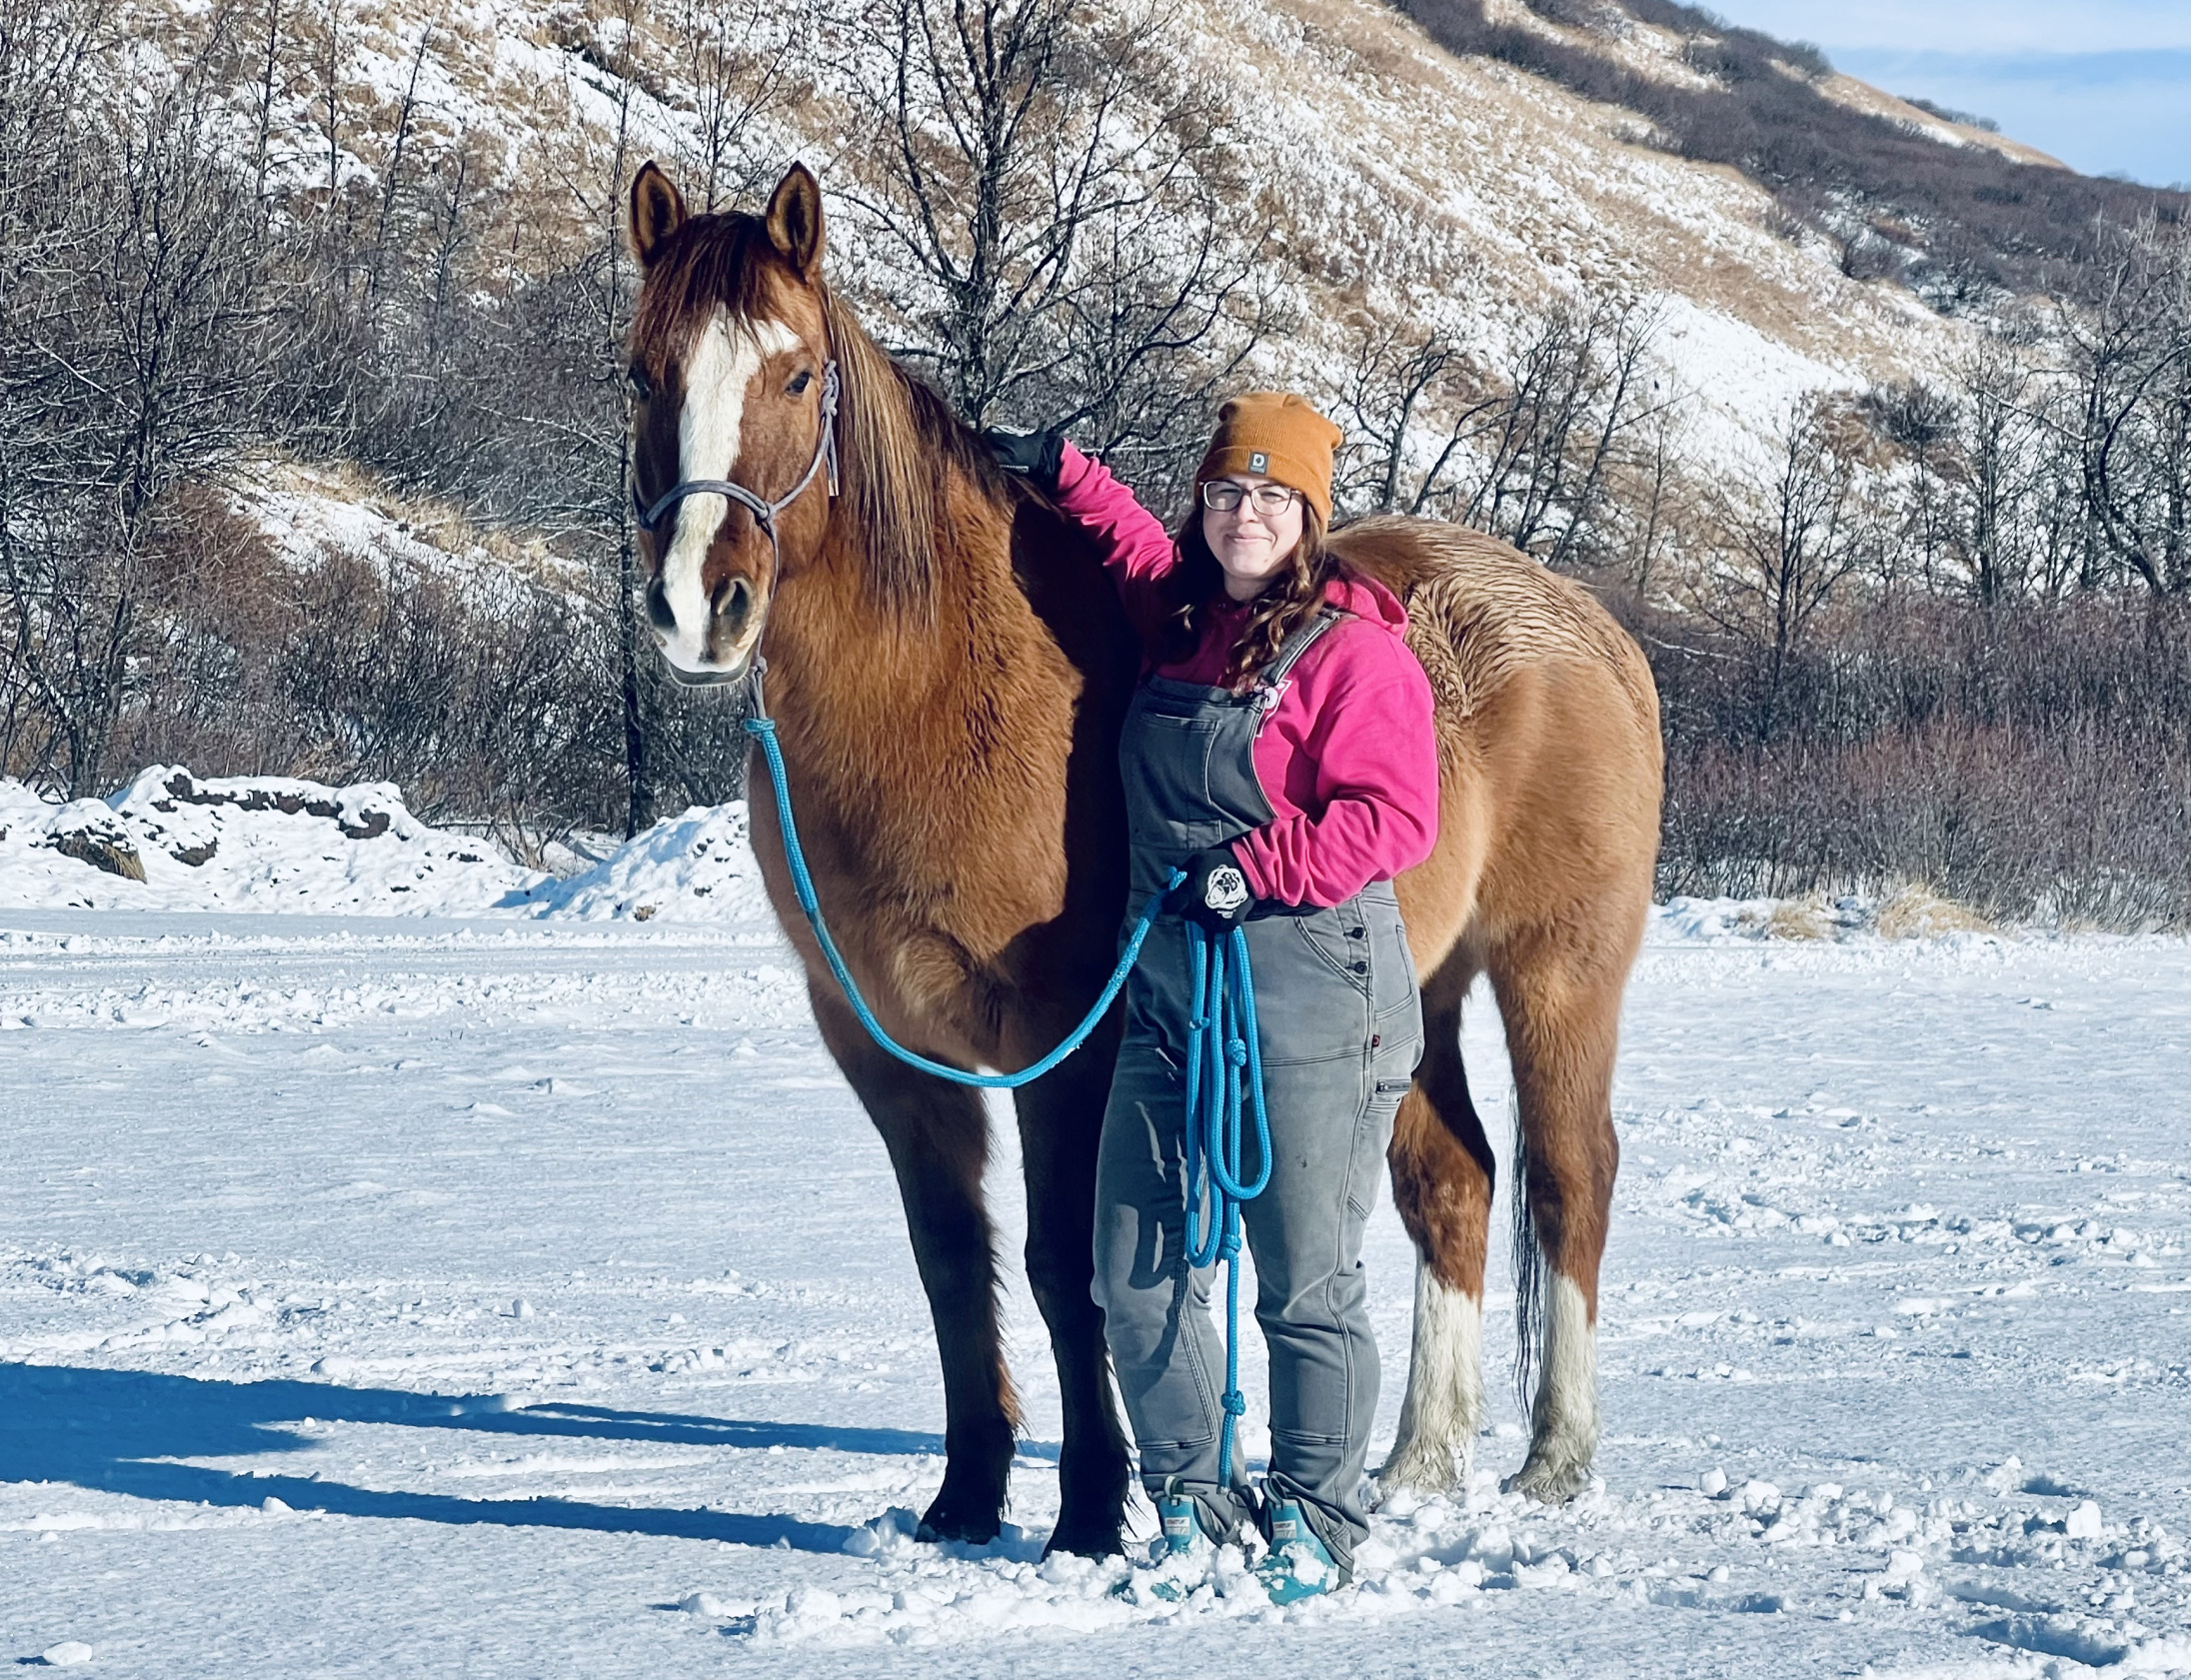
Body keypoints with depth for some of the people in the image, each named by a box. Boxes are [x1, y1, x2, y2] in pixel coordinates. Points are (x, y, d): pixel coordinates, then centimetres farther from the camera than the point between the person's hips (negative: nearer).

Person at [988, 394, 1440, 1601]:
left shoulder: (1351, 650, -9)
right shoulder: (1177, 623, 11)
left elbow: (1394, 817, -16)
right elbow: (1129, 544, 35)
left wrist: (1254, 871, -20)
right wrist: (1051, 470, 23)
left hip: (1310, 1007, -7)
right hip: (1167, 991, 7)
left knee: (1306, 1279, 1)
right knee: (1135, 1275, 6)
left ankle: (1313, 1521, 14)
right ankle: (1191, 1500, 20)